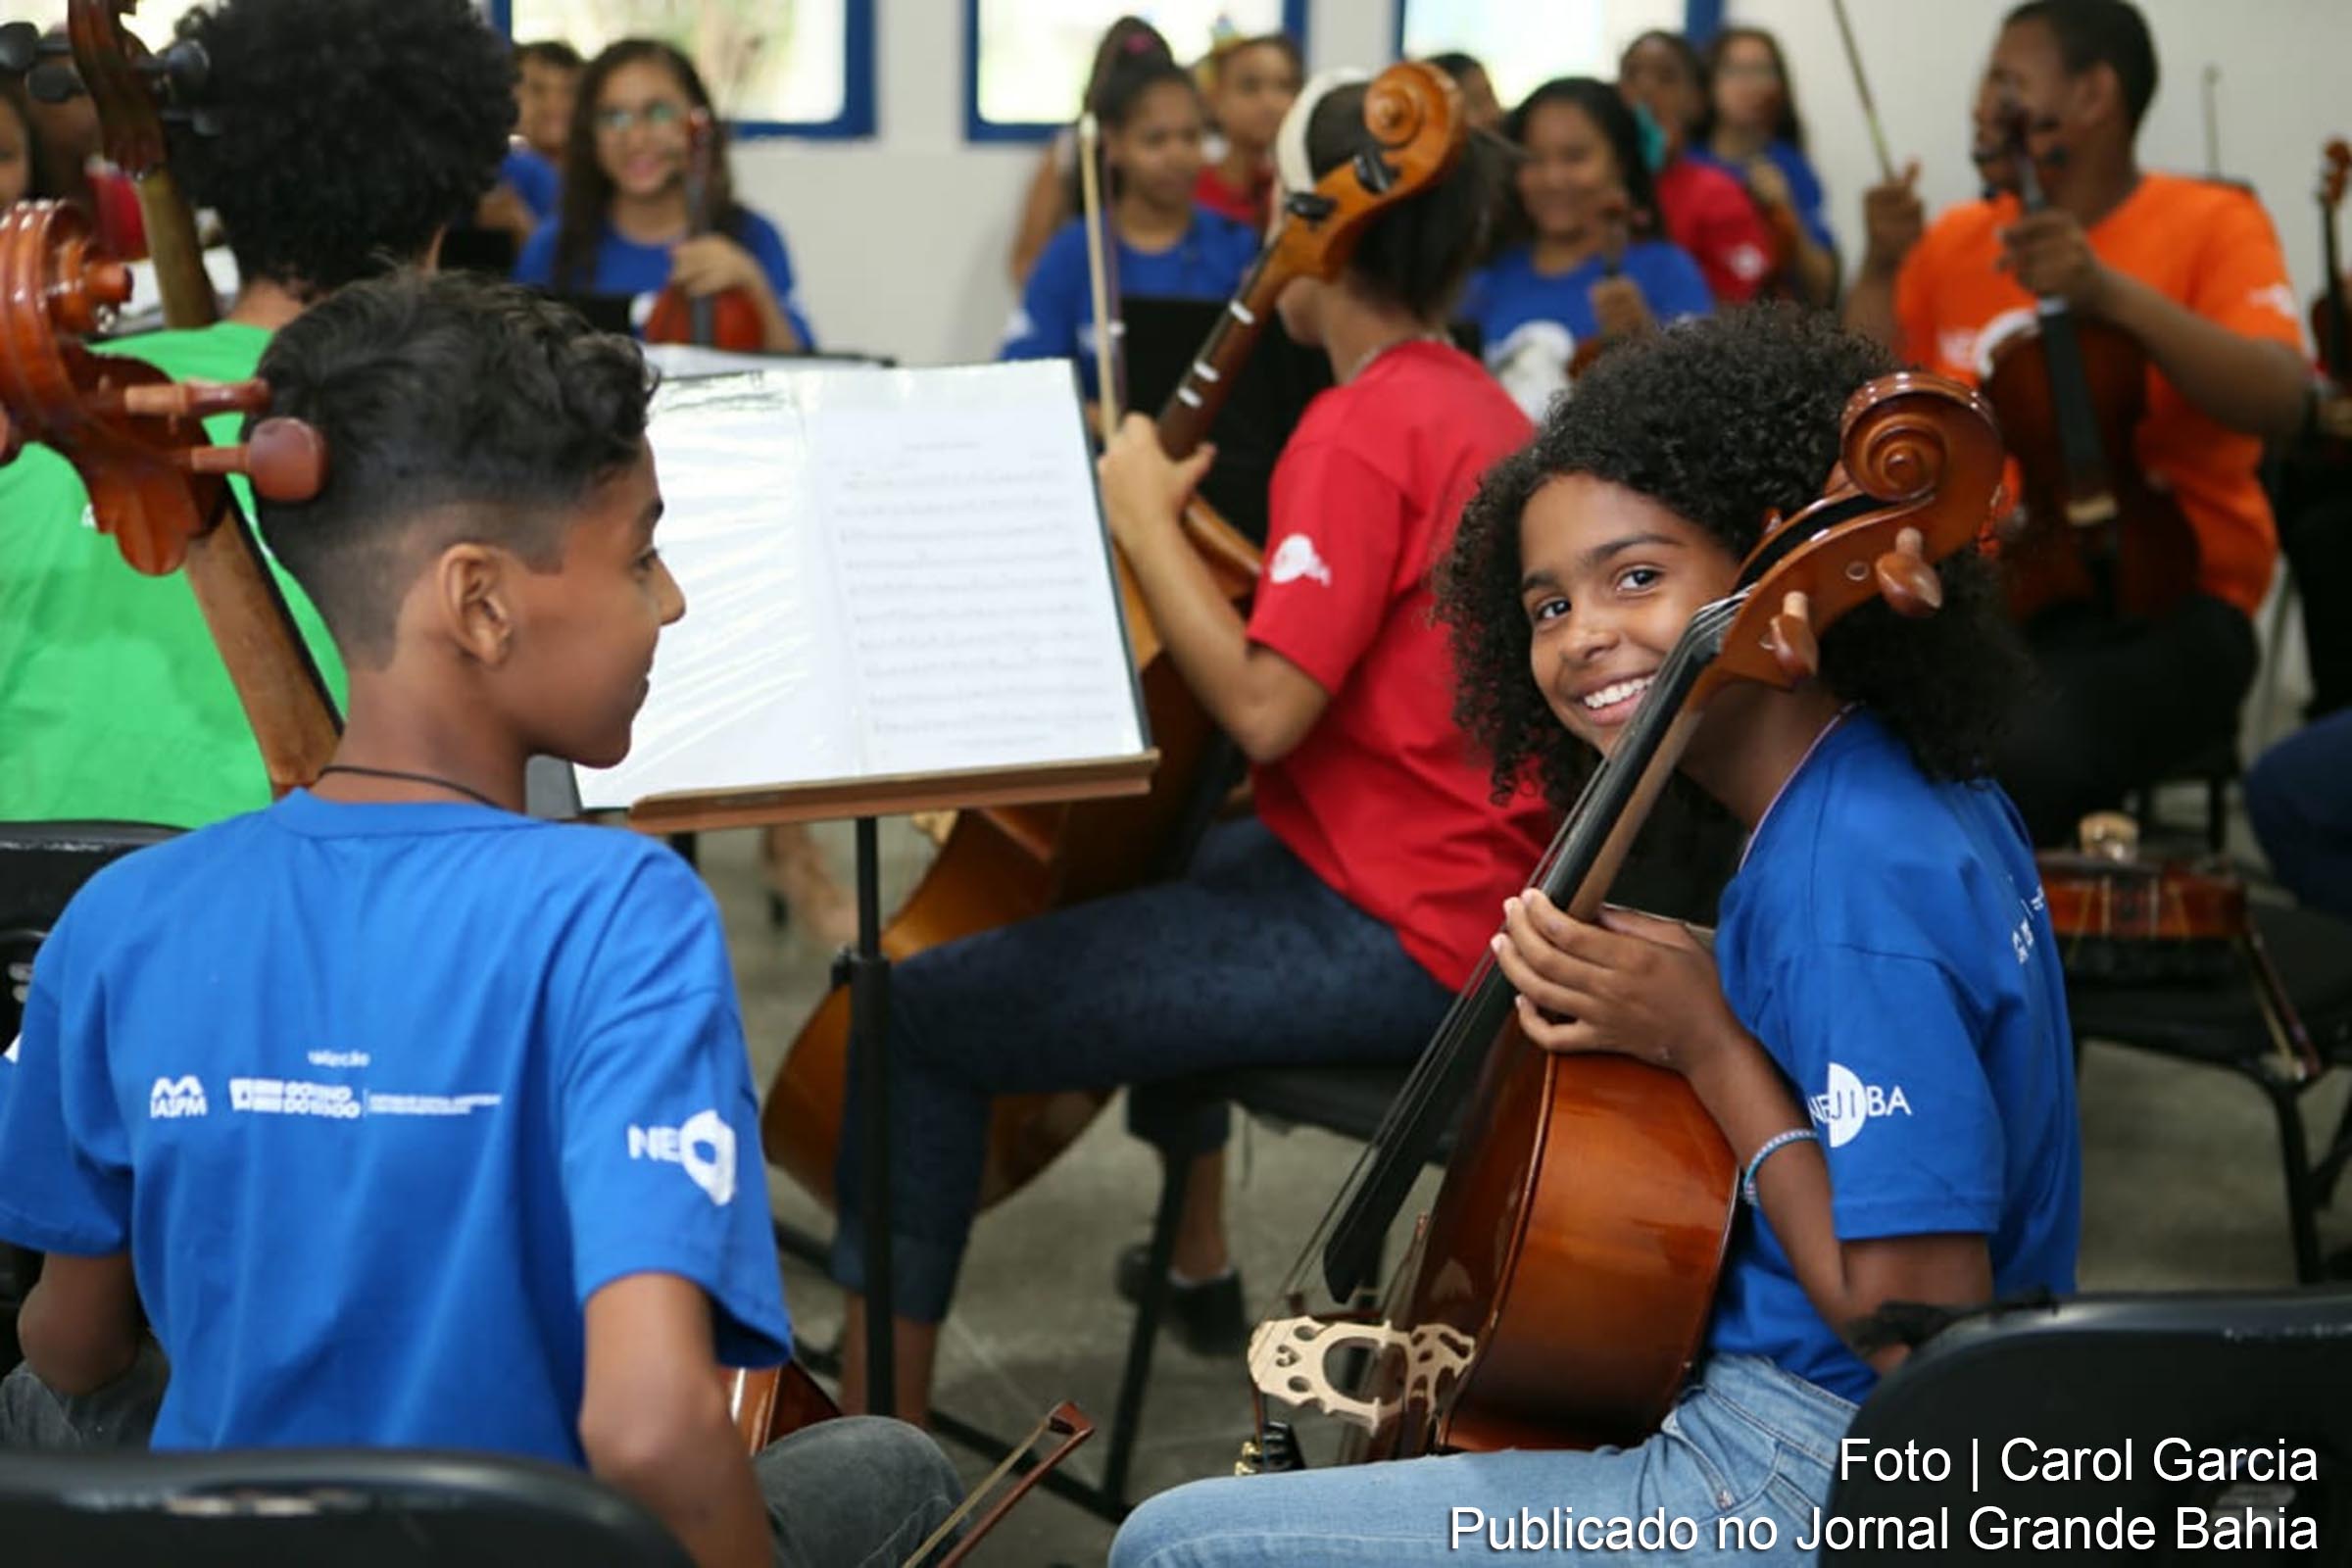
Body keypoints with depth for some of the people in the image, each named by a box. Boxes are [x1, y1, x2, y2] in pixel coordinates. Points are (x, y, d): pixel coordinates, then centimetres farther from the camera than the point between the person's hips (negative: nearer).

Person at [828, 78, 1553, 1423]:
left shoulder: (1363, 426, -18)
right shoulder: (1479, 406, 12)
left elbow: (1264, 707, -26)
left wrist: (1146, 522, -14)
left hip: (1387, 935, -11)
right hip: (1468, 884, 11)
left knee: (924, 1017, -14)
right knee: (1162, 857, 40)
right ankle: (1200, 1262, 49)